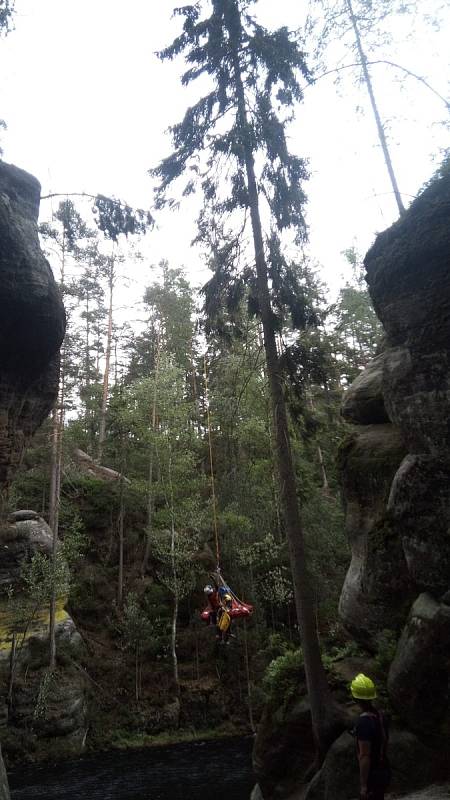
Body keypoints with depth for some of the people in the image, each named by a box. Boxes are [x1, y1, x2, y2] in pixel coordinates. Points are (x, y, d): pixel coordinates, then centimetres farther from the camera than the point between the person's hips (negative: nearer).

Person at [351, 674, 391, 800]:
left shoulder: (364, 722, -26)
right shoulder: (380, 716, 0)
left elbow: (365, 756, -24)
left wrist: (363, 785, -17)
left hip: (373, 775, -8)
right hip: (383, 771, 8)